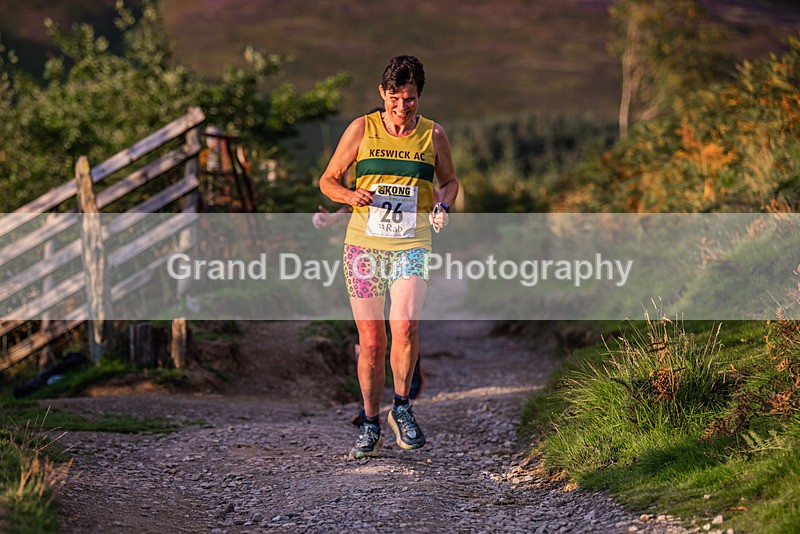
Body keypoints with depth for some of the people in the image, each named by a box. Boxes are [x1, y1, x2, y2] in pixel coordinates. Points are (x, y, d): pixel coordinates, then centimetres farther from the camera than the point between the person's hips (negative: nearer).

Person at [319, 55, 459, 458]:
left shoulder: (433, 134, 7)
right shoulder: (362, 129, 4)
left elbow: (450, 181, 21)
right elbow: (327, 181, 9)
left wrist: (442, 206, -1)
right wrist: (351, 195, -13)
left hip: (412, 245, 0)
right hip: (364, 244, 0)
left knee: (405, 325, -23)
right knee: (371, 342, 1)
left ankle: (401, 407, -1)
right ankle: (370, 426, 18)